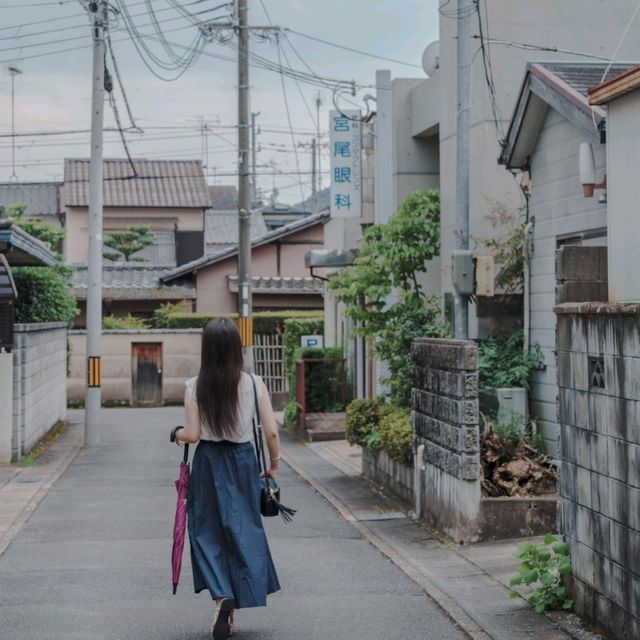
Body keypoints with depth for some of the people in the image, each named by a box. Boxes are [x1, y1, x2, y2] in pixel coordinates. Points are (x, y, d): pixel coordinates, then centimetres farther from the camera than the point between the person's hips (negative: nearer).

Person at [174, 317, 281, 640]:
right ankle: (231, 611, 18)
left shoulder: (194, 387, -9)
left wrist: (178, 434, 13)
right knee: (243, 529, 12)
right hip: (243, 461, 1)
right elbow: (271, 431, -6)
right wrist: (274, 464, 9)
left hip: (208, 462, -1)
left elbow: (193, 434, -9)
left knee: (208, 530, 10)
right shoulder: (254, 384, -7)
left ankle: (221, 595, -12)